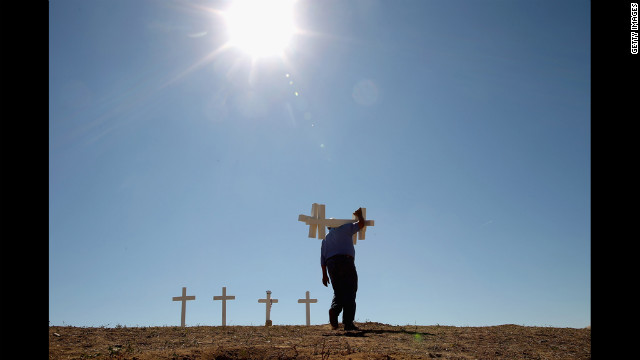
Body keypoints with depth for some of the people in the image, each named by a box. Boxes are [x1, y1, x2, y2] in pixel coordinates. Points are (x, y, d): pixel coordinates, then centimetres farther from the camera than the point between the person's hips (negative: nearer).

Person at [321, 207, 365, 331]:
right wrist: (359, 215, 29)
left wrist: (324, 274, 14)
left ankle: (334, 309, -21)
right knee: (349, 292, -5)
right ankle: (348, 322, -14)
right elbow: (361, 224, 9)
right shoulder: (344, 228, 11)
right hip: (345, 260, -5)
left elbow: (323, 257, 16)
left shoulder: (325, 238, 25)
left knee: (338, 293, 10)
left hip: (331, 265, 5)